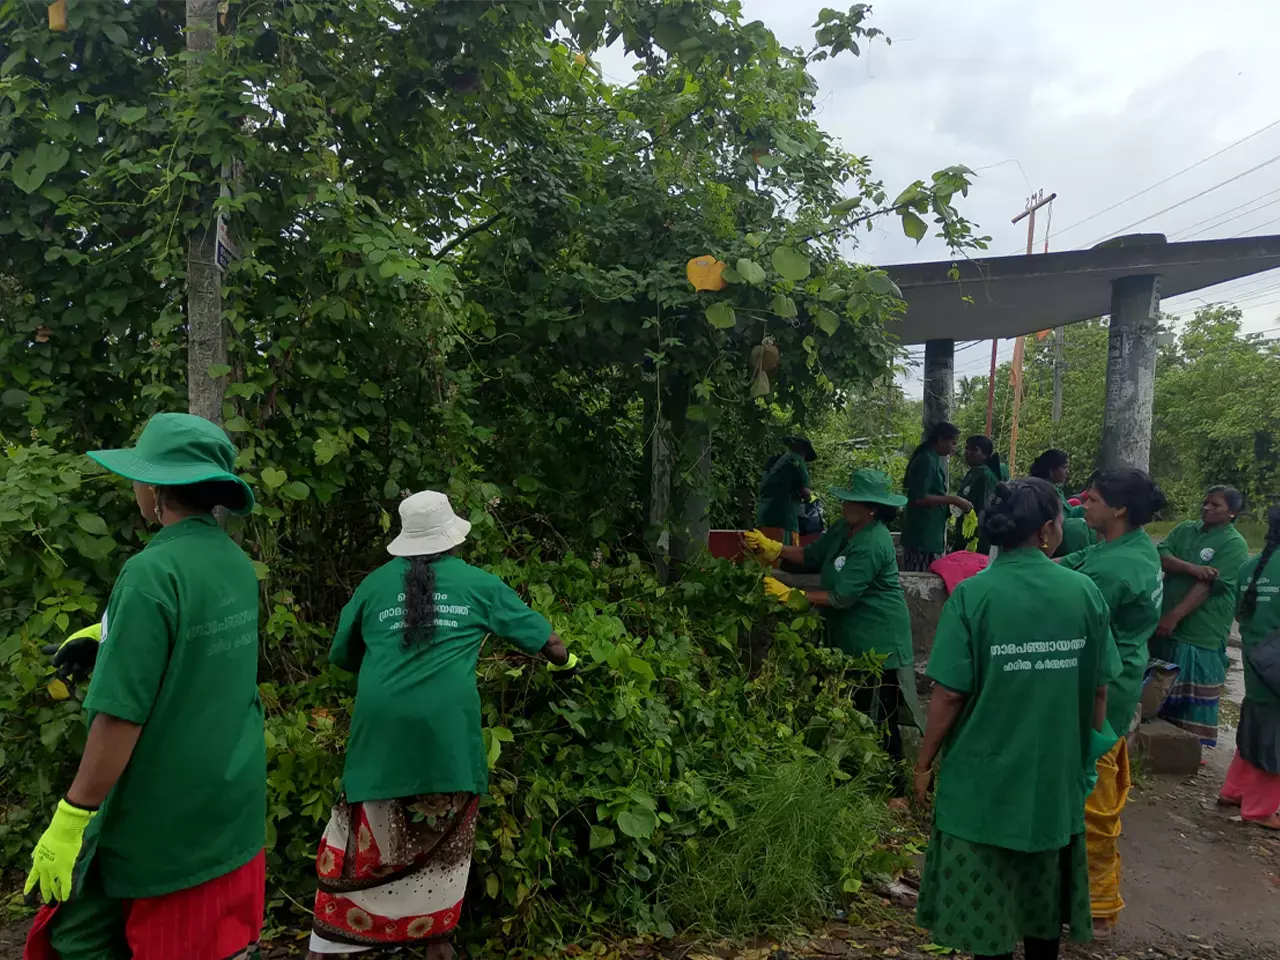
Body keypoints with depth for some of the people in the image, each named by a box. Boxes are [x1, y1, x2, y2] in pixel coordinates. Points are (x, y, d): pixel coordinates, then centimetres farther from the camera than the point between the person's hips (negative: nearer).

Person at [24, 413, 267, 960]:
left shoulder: (152, 572, -22)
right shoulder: (236, 562, 1)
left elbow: (121, 716, -23)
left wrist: (69, 823, -15)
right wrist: (111, 632, 29)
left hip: (163, 822, -7)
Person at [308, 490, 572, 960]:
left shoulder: (375, 583, 13)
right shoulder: (478, 583, 9)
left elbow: (342, 655, 24)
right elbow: (550, 645, 13)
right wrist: (564, 658, 35)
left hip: (381, 724, 2)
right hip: (446, 725, -1)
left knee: (367, 837, 14)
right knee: (441, 839, 15)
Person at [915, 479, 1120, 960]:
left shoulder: (972, 595, -16)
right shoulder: (1086, 592, -7)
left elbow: (950, 694, -16)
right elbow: (1099, 689, 0)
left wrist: (924, 763, -3)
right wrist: (1087, 751, 17)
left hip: (985, 775, -3)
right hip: (1056, 773, 4)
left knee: (984, 901, 11)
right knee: (1042, 893, 22)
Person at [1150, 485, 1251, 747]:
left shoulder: (1234, 544, -9)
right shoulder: (1185, 529, 8)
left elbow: (1207, 584, -18)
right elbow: (1161, 556, -5)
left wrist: (1174, 616, -25)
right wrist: (1191, 568, -23)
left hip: (1201, 632, -5)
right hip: (1164, 624, 6)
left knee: (1192, 698, 4)